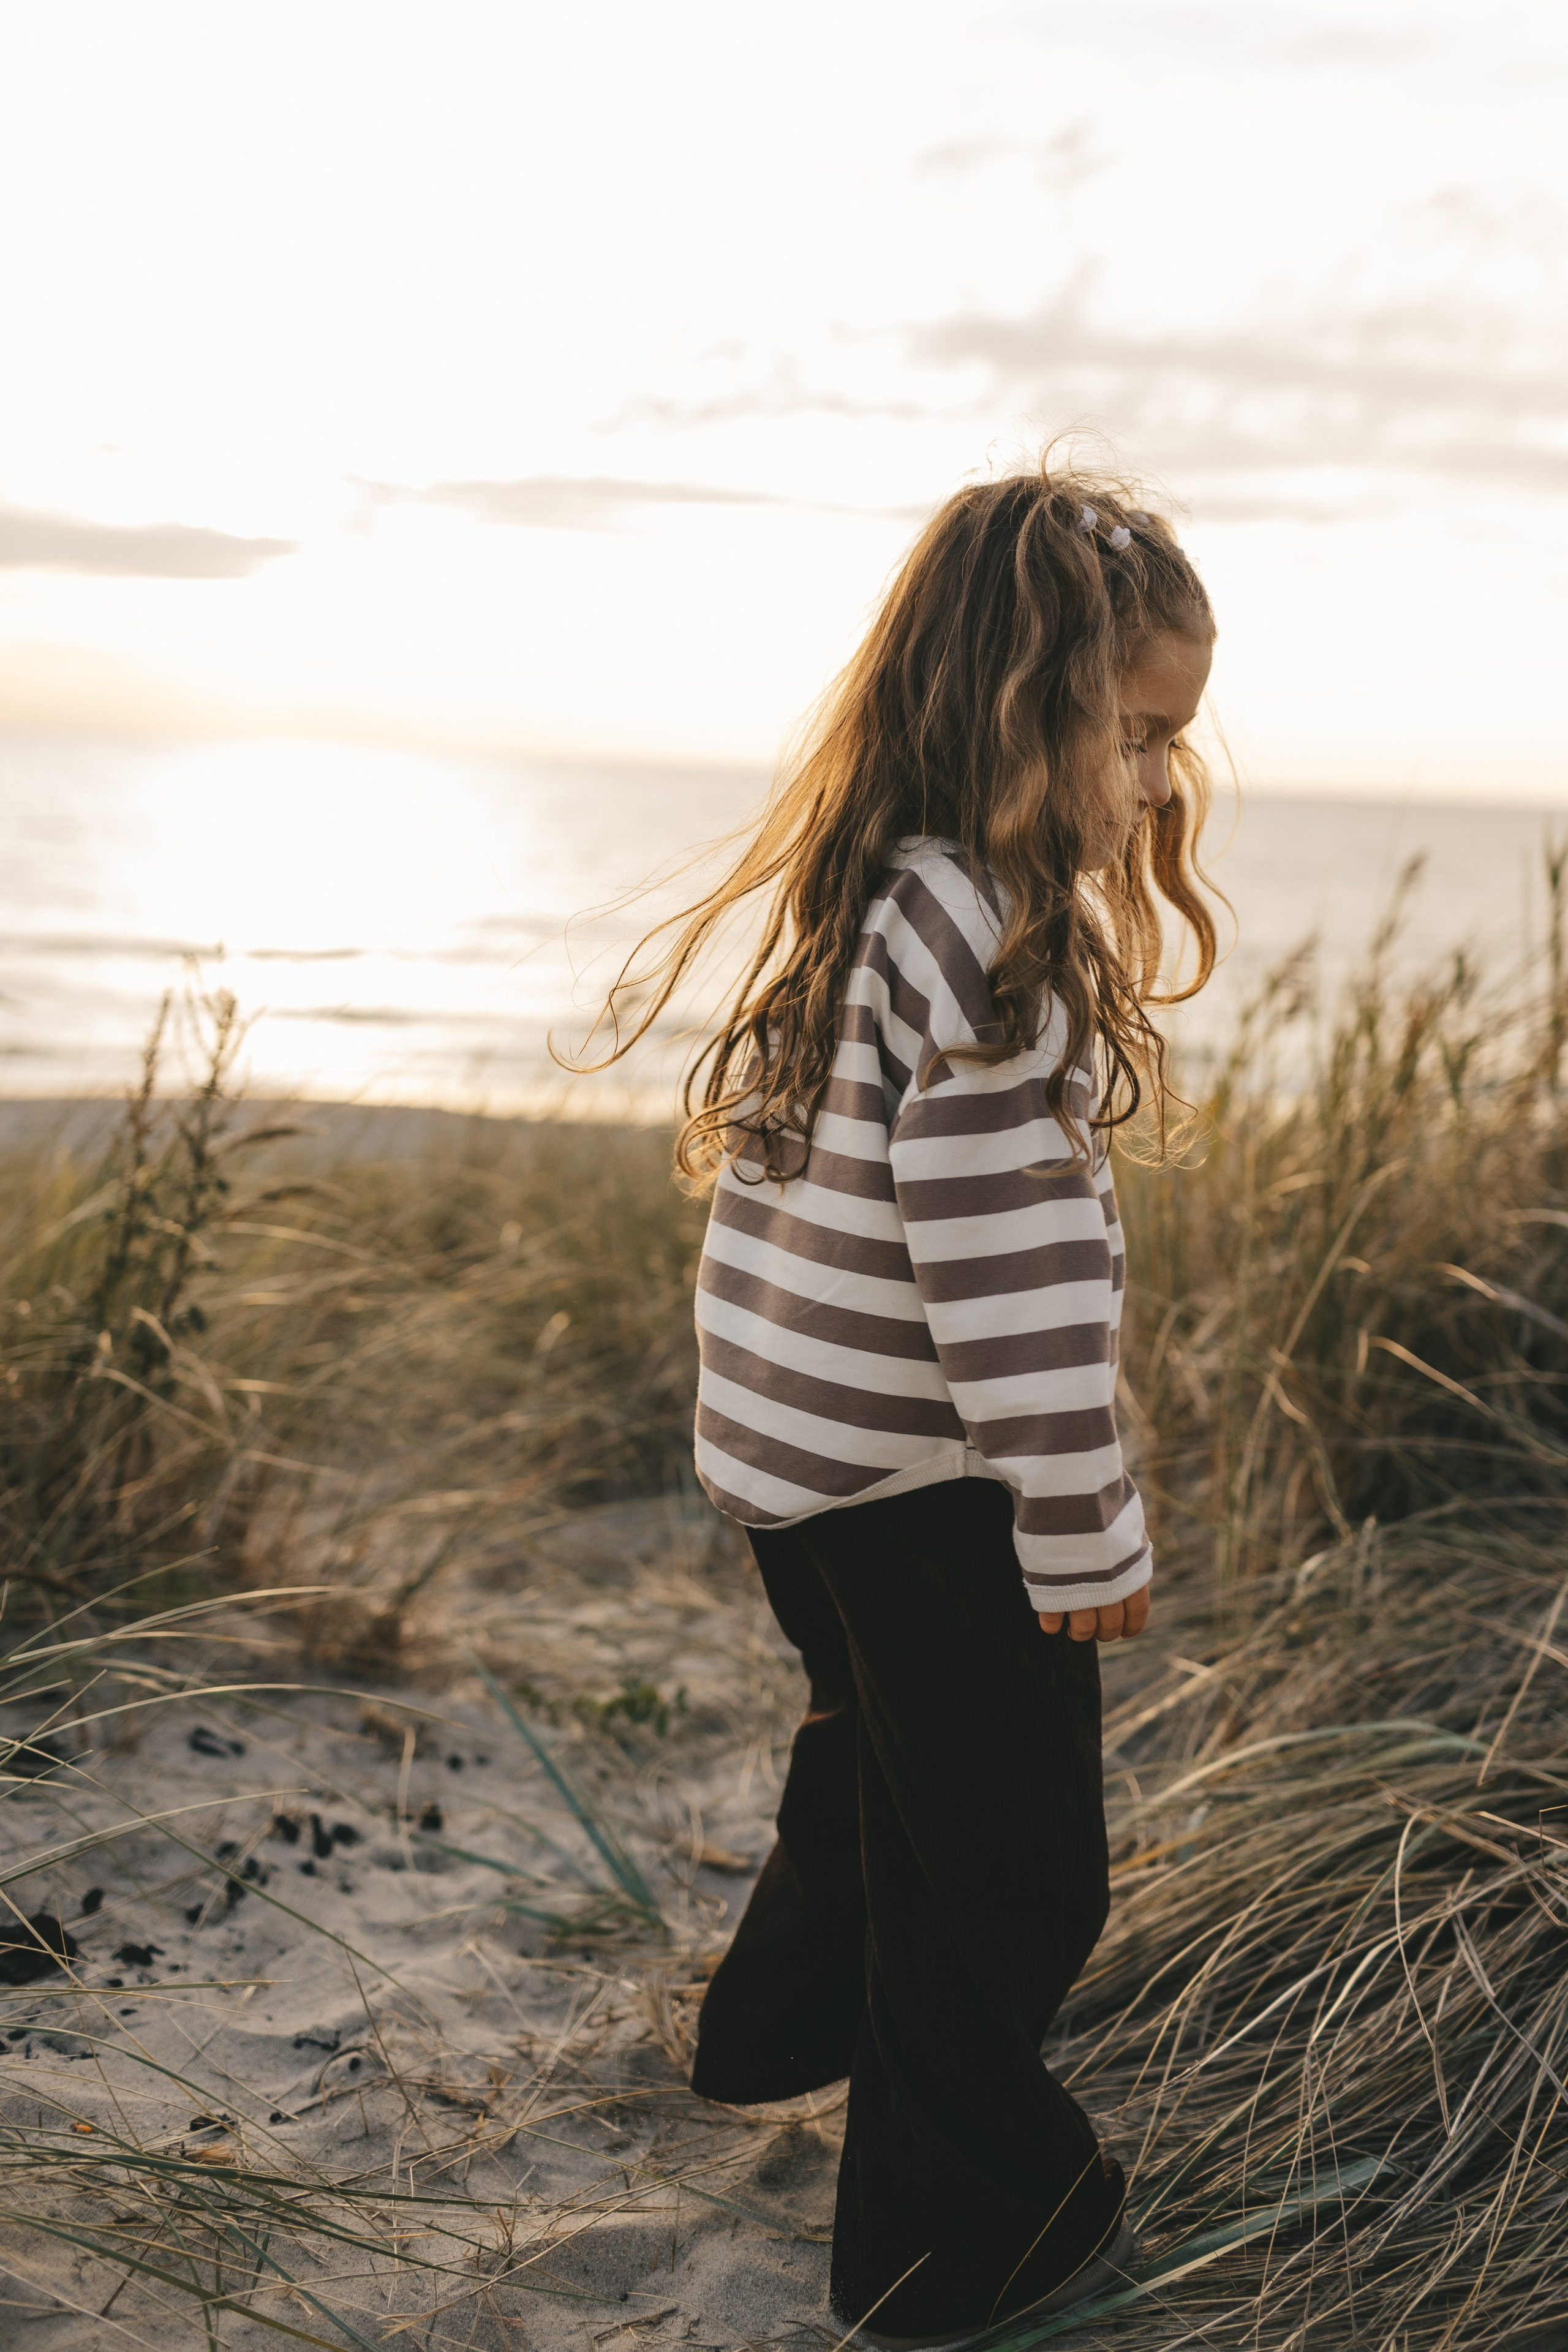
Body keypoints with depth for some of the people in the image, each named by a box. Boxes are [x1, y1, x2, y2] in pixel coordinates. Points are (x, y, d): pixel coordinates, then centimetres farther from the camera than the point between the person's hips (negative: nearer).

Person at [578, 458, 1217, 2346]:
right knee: (1003, 1859, 8)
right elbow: (1008, 1269, -26)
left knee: (877, 1747, 31)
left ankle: (781, 2030, 52)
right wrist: (1084, 1531, -17)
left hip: (793, 1452, 10)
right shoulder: (985, 938, -26)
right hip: (925, 1484, -10)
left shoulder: (848, 898, 5)